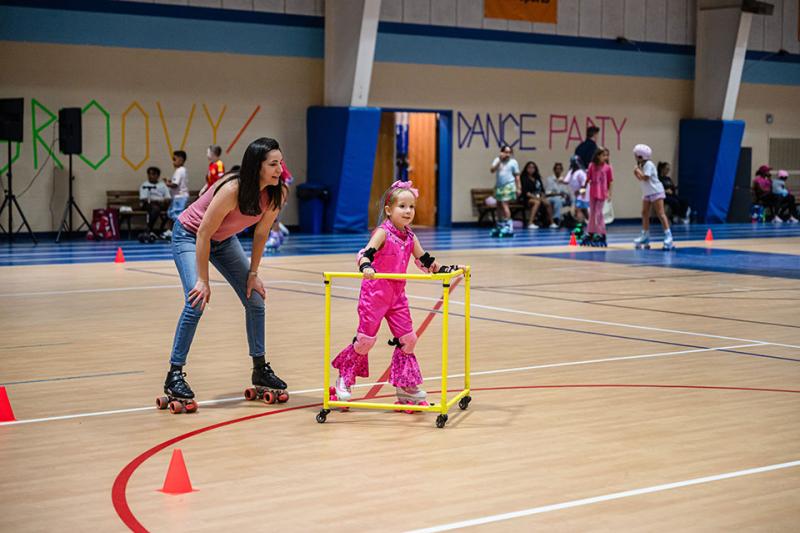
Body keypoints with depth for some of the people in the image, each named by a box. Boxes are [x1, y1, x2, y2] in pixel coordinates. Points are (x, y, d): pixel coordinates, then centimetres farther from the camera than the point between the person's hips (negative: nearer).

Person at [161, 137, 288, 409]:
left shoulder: (275, 195, -19)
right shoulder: (232, 190, -37)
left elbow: (260, 234, -3)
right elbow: (203, 234, -30)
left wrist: (252, 274, -4)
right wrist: (203, 280, -26)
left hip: (223, 240, 7)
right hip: (189, 235, -7)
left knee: (256, 301, 2)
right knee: (197, 303, -22)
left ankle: (260, 369, 16)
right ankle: (174, 376, -13)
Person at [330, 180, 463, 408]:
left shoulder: (410, 237, 6)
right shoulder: (383, 232, -13)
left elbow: (425, 262, 16)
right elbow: (365, 254, -28)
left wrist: (446, 269, 8)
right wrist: (366, 266, -49)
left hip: (397, 296, 6)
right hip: (374, 294, -6)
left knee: (407, 339, 5)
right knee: (365, 340, -4)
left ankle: (406, 388, 16)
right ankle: (344, 381, 16)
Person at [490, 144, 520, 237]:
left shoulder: (513, 162, -1)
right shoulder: (497, 160, 7)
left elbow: (517, 176, 1)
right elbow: (492, 170, -8)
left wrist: (518, 188, -3)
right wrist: (499, 160, -16)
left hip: (508, 186, -5)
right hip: (499, 186, 5)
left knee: (504, 204, -16)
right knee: (499, 205, 11)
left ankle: (509, 227, -19)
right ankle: (500, 226, 23)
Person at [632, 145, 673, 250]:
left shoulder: (648, 164, -17)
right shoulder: (642, 165, 11)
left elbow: (645, 178, -26)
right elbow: (641, 179, 14)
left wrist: (638, 170, -14)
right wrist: (636, 173, -2)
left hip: (656, 191, -10)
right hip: (647, 193, 10)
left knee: (660, 214, -14)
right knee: (644, 213, 9)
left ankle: (668, 236, -17)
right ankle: (645, 237, 16)